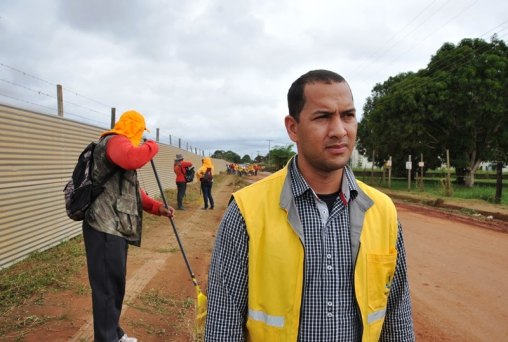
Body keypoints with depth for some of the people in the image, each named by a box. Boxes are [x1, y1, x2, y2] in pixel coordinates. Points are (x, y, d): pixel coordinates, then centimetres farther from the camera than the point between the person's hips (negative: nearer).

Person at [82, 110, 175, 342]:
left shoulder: (119, 146, 24)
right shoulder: (114, 141, -10)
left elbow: (132, 191, 26)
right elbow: (133, 158, -36)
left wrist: (157, 208, 16)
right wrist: (152, 146, -15)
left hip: (115, 229, 11)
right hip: (105, 230, -11)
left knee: (115, 285, 19)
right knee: (107, 288, -4)